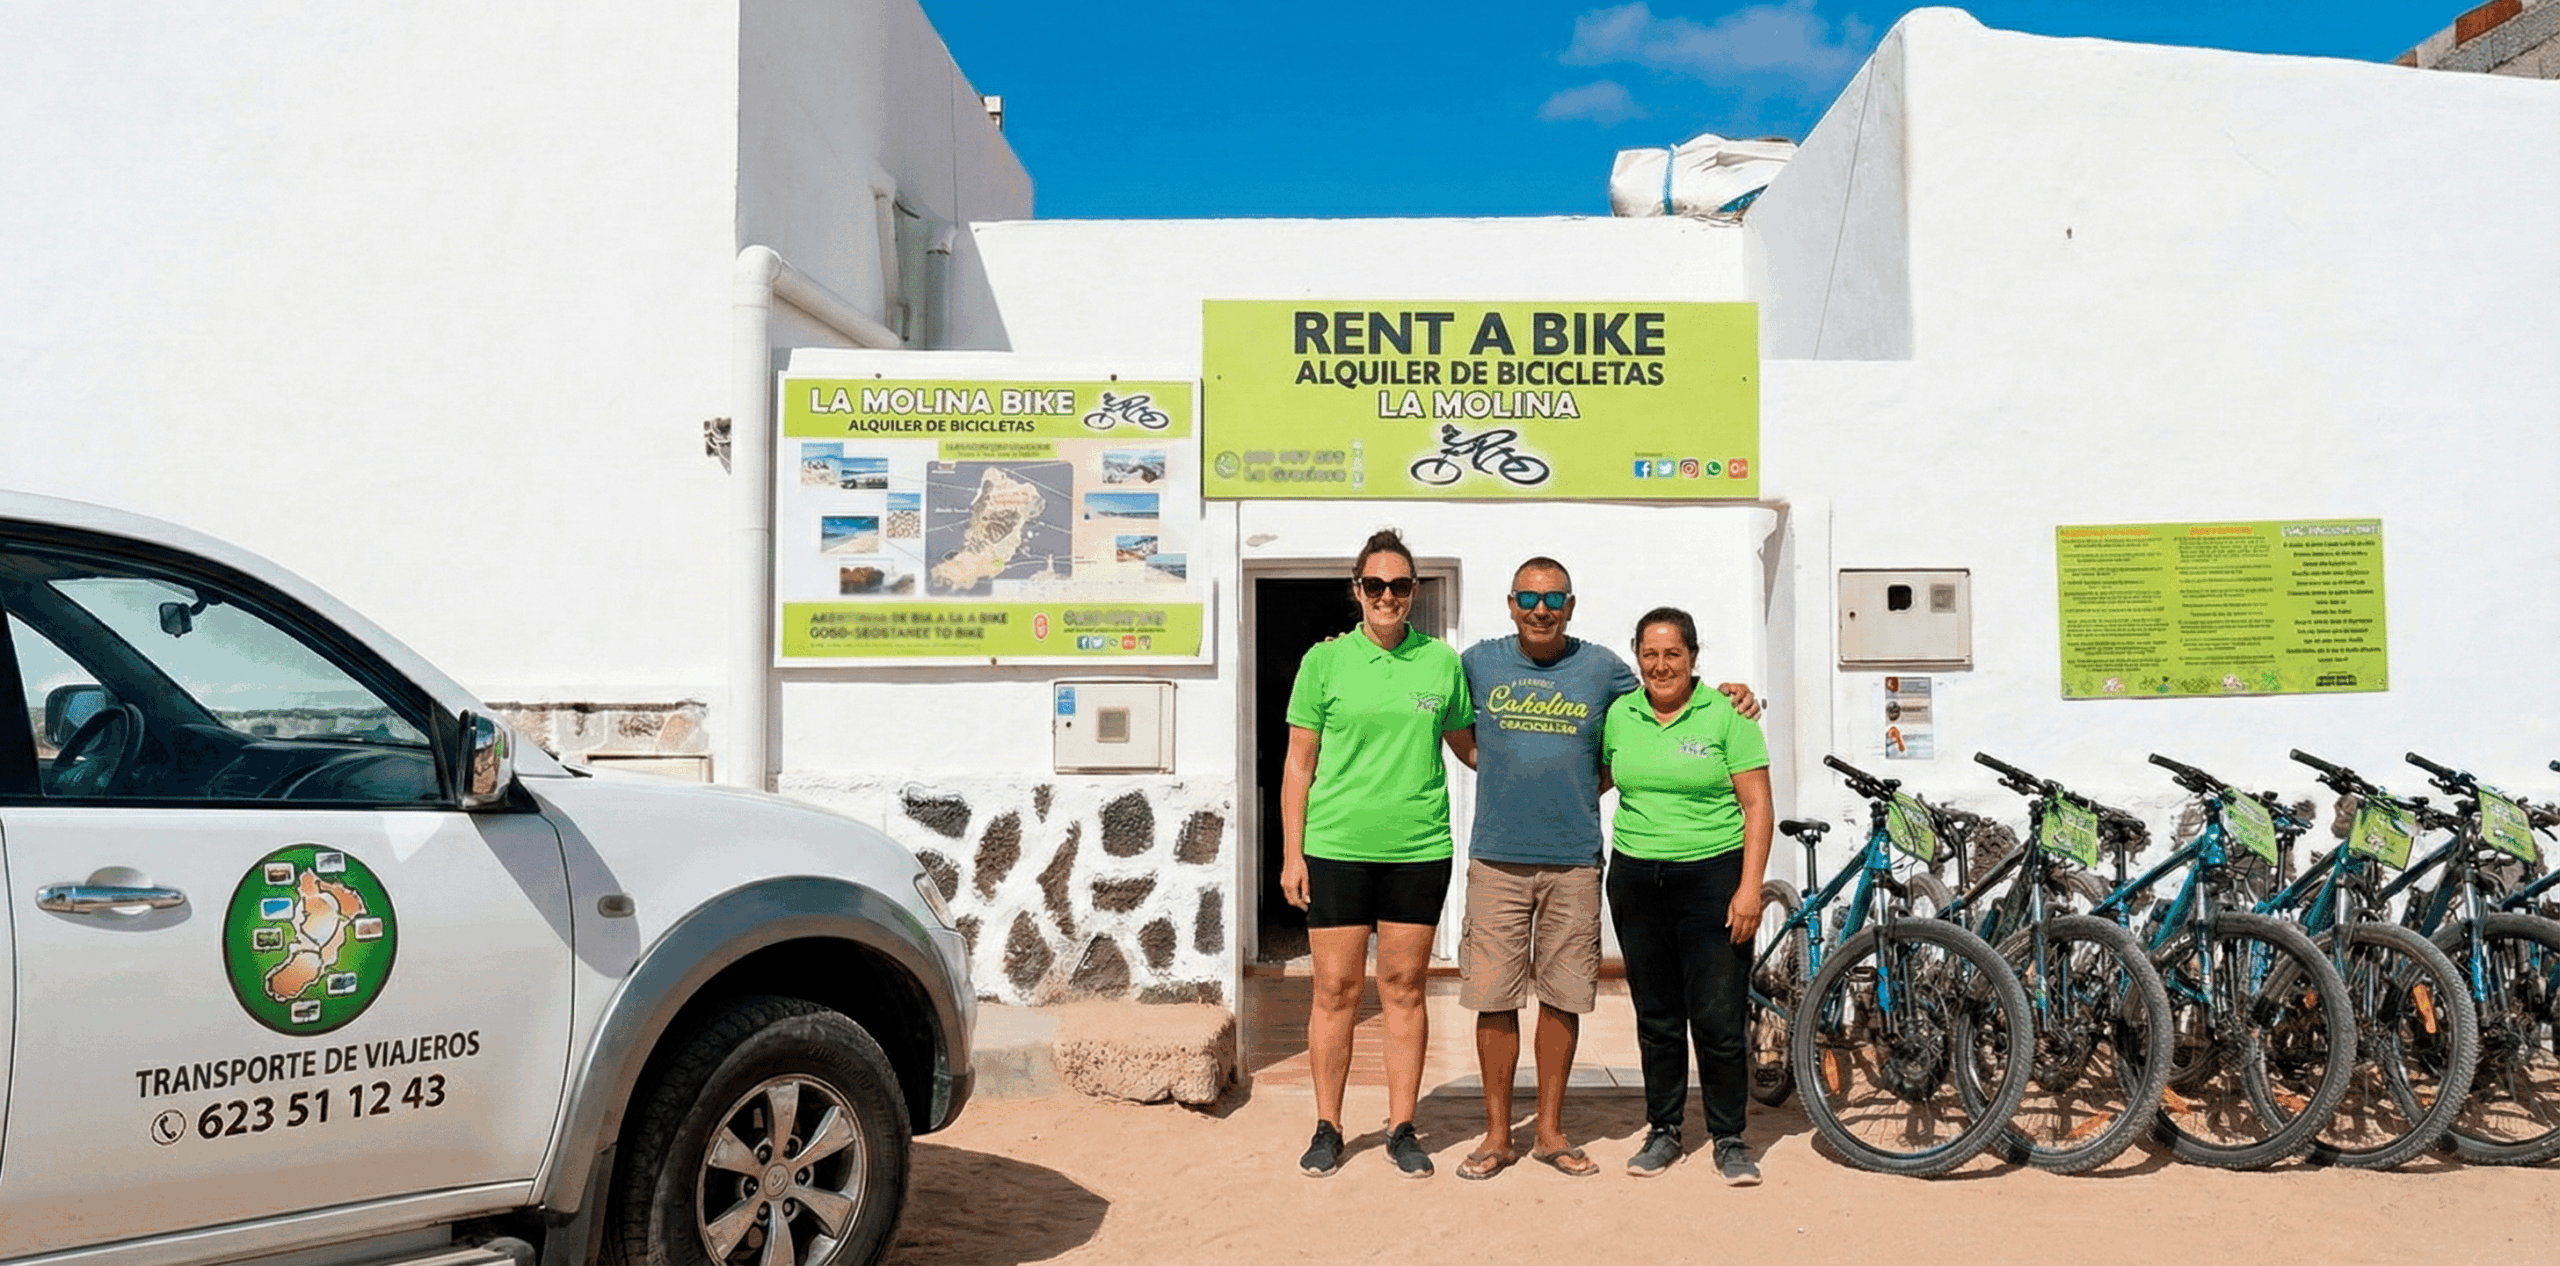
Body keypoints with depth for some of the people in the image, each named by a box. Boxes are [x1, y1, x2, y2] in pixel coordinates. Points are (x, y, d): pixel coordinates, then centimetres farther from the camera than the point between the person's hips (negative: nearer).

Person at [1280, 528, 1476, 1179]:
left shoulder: (1441, 661, 6)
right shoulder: (1325, 661, 2)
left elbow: (1469, 745, 20)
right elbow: (1299, 763, 4)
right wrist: (1291, 853, 1)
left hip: (1419, 848, 1)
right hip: (1336, 846, -1)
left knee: (1404, 987, 7)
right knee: (1336, 989, 3)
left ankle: (1402, 1127, 19)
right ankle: (1327, 1128, 17)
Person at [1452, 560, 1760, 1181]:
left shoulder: (1602, 668, 6)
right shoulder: (1478, 662, 5)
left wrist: (1726, 695, 7)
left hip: (1573, 862, 1)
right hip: (1497, 859, 0)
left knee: (1562, 997, 7)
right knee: (1494, 998, 1)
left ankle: (1550, 1130, 21)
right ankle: (1497, 1135, 14)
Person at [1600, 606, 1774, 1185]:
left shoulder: (1725, 714, -3)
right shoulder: (1619, 715, 7)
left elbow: (1757, 805, -5)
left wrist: (1750, 887, -12)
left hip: (1712, 876, -3)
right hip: (1636, 879, 3)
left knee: (1719, 1019, -4)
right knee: (1656, 1018, 10)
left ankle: (1729, 1139, 10)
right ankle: (1662, 1131, 21)